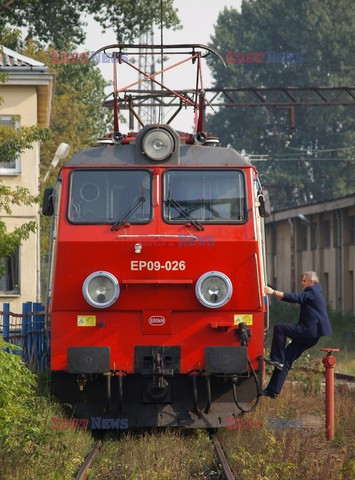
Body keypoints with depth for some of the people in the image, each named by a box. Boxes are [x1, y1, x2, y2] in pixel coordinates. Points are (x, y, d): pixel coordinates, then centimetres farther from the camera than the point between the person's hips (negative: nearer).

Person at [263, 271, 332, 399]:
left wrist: (273, 292, -21)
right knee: (286, 359, 3)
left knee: (279, 328, -19)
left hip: (312, 331, -10)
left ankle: (276, 359, -17)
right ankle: (273, 390, 0)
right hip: (312, 334, 10)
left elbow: (296, 298, -18)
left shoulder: (312, 292, -5)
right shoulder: (313, 293, 26)